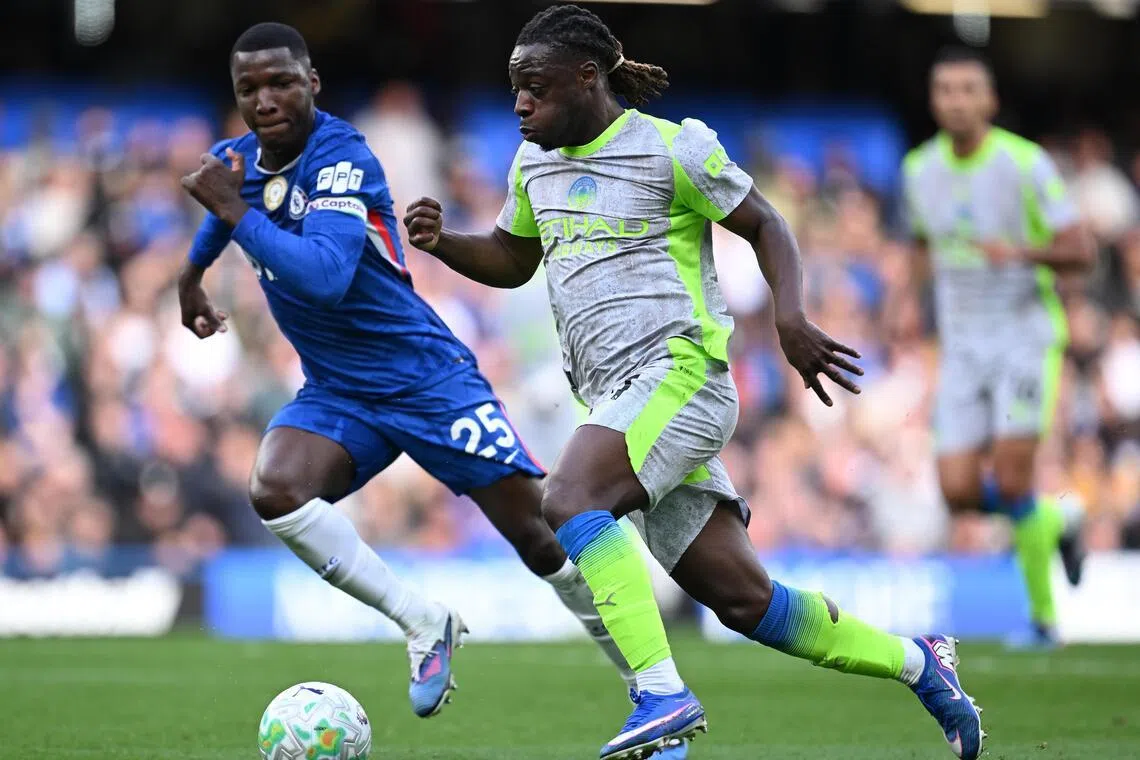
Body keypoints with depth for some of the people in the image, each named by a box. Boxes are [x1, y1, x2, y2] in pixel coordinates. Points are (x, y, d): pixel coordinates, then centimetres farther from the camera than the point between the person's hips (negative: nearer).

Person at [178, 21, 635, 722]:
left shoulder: (343, 159, -21)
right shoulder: (235, 160, 1)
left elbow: (323, 279, -37)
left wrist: (235, 210, -31)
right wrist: (191, 279, 37)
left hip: (427, 379, -6)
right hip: (336, 395, 6)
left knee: (543, 536, -5)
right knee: (274, 491, -26)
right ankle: (424, 625, -11)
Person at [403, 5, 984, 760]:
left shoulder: (671, 149, -5)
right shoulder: (535, 161, 16)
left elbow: (766, 224, 1)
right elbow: (511, 260, 29)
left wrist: (792, 317, -15)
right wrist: (439, 242, 9)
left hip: (679, 373, -7)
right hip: (619, 400, 7)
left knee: (569, 498, -31)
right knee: (743, 598, 4)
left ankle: (663, 694, -34)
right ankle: (918, 662, 19)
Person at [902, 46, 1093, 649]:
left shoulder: (1027, 164, -11)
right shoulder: (918, 170, 4)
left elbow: (1081, 253, -12)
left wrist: (1021, 252, -29)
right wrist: (935, 288, 8)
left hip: (1028, 335, -4)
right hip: (962, 346, 5)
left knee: (1011, 482, -16)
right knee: (958, 491, -7)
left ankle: (1043, 614, 4)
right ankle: (1054, 523, 24)